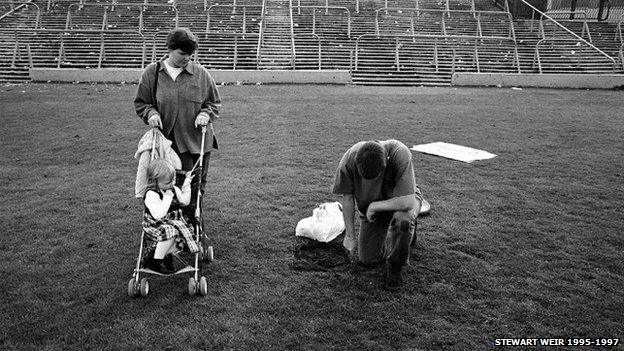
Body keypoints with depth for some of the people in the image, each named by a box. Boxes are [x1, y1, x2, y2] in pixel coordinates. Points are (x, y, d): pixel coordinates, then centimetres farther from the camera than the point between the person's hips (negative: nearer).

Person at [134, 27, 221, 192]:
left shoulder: (201, 74, 2)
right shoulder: (152, 73, 2)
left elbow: (214, 102, 11)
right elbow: (140, 103, 11)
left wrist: (206, 114, -9)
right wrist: (151, 113, -9)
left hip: (198, 140, 2)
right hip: (170, 140, -2)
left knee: (199, 183, 8)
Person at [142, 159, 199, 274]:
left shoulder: (173, 189, 4)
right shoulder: (151, 194, -21)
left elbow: (185, 201, 13)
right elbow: (158, 215, -31)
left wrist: (187, 183, 7)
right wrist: (167, 198, -28)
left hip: (174, 223, 8)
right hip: (155, 226, -8)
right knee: (171, 232, -33)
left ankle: (165, 254, -3)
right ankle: (155, 261, -16)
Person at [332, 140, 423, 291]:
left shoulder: (400, 154, -38)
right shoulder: (349, 160, -29)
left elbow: (407, 202, -38)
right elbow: (347, 198, -13)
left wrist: (374, 206, -27)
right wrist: (350, 235, -9)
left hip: (401, 199, -3)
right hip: (372, 207, 3)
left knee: (402, 219, -39)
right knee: (367, 260, 5)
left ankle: (395, 266, -9)